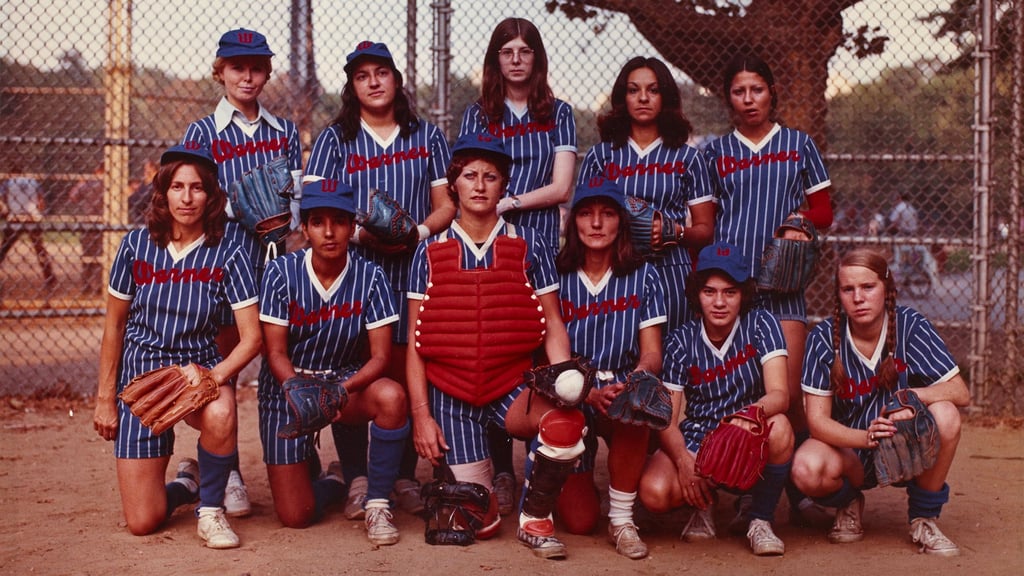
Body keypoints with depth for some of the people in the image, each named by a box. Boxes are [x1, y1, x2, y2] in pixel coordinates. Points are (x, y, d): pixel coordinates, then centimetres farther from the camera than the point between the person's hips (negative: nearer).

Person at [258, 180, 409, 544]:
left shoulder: (370, 277, -9)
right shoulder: (281, 273, -11)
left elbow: (381, 355, -13)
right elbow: (276, 353, -11)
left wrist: (343, 389, -33)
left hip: (347, 380, 1)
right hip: (288, 384, -1)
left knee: (392, 396, -36)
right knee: (295, 516, -9)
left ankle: (377, 504, -15)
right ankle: (332, 482, 29)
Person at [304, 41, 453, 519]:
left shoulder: (427, 137, 14)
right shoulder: (334, 139, 11)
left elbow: (445, 204, 11)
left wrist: (419, 232, -9)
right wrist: (359, 232, -14)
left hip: (412, 270, 1)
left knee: (407, 373, -4)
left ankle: (405, 478, 7)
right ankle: (357, 480, 3)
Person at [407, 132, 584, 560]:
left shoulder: (528, 245, 4)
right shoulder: (430, 252, 5)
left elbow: (553, 327, 1)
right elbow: (416, 341, 3)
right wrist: (421, 414, -4)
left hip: (513, 385, 0)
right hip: (450, 393, 0)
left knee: (565, 425, -34)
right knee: (480, 523, -5)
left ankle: (534, 519, -6)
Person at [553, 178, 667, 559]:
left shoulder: (643, 277, 2)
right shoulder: (557, 278, -1)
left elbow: (652, 354, -4)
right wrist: (589, 392, -24)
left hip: (622, 389, 1)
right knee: (578, 521, -13)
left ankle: (622, 520, -19)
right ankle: (573, 482, 26)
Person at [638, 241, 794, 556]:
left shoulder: (761, 325, -8)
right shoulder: (682, 341, -5)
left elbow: (779, 394, -21)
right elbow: (667, 420, -9)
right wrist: (684, 460, -30)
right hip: (696, 439, 1)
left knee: (779, 428, -36)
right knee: (654, 492, -29)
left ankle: (759, 520, -10)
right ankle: (705, 501, 9)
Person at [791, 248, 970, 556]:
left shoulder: (911, 326, -12)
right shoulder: (824, 338, -12)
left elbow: (961, 393, -14)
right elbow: (817, 420, -15)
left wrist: (913, 396, -34)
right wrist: (865, 437, -35)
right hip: (849, 449, -1)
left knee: (945, 415, -30)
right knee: (807, 470, -33)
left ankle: (924, 518, -6)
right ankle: (849, 503, 6)